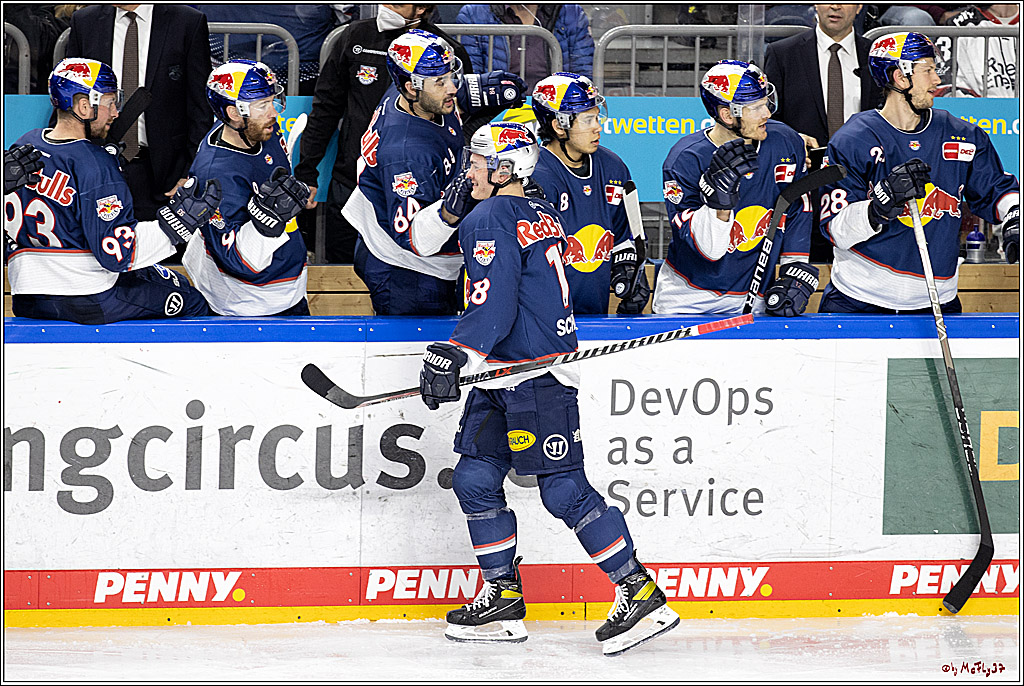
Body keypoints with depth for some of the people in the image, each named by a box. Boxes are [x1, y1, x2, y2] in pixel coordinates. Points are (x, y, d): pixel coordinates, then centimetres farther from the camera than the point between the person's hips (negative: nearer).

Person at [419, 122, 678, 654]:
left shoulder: (491, 219, -13)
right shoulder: (542, 215, 16)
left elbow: (492, 305, -22)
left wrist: (452, 357, -21)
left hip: (536, 374, -10)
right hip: (505, 375, 10)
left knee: (564, 489, -11)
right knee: (474, 479, 10)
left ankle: (641, 594, -9)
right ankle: (503, 598, 13)